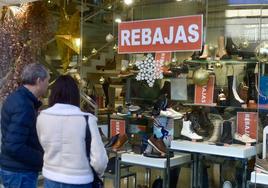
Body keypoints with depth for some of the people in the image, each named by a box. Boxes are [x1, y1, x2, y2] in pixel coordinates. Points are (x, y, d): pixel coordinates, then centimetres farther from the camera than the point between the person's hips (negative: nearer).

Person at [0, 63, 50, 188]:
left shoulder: (17, 98, 9)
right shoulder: (23, 105, -22)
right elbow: (14, 147, -28)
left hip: (13, 169, 10)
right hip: (20, 173, -10)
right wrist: (43, 159, -18)